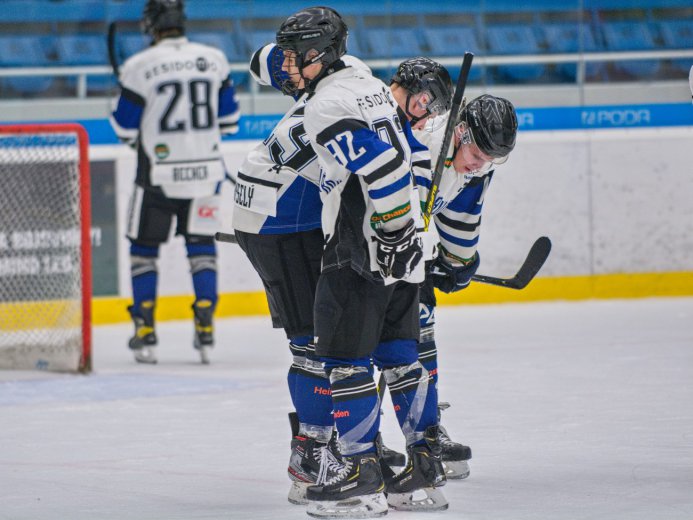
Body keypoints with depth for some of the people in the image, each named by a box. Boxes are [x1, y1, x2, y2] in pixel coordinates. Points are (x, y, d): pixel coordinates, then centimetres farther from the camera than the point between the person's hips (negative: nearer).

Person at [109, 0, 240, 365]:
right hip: (204, 170, 3)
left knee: (144, 246, 10)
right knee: (201, 245, 12)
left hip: (157, 175, -3)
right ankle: (205, 329, 3)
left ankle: (145, 331, 7)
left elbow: (125, 128, -6)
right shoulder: (214, 60, -1)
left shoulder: (140, 67, -12)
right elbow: (228, 120, 7)